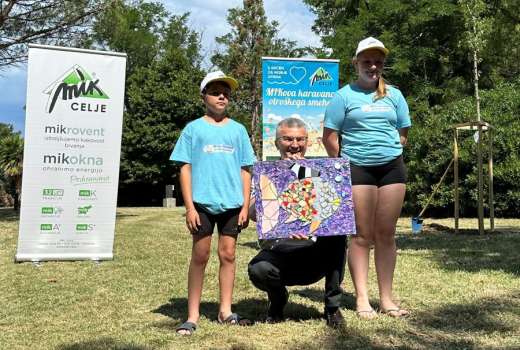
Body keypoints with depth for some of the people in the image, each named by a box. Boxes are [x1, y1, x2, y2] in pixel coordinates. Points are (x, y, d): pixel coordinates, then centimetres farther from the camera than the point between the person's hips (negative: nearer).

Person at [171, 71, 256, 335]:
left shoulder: (238, 130, 11)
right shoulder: (194, 128, 4)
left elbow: (245, 170, 10)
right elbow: (185, 168, 0)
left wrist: (245, 206, 3)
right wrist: (189, 206, -7)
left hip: (232, 204, 2)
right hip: (203, 203, -2)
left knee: (227, 255, 7)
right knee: (200, 257, 2)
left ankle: (225, 311, 17)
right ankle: (192, 315, 9)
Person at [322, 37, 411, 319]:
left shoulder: (394, 95, 13)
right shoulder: (344, 95, 2)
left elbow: (403, 134, 18)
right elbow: (329, 137, 0)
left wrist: (388, 154, 9)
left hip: (392, 168, 3)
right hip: (357, 169, -3)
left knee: (386, 234, 5)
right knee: (362, 235, -2)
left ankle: (386, 298, 11)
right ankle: (362, 299, 4)